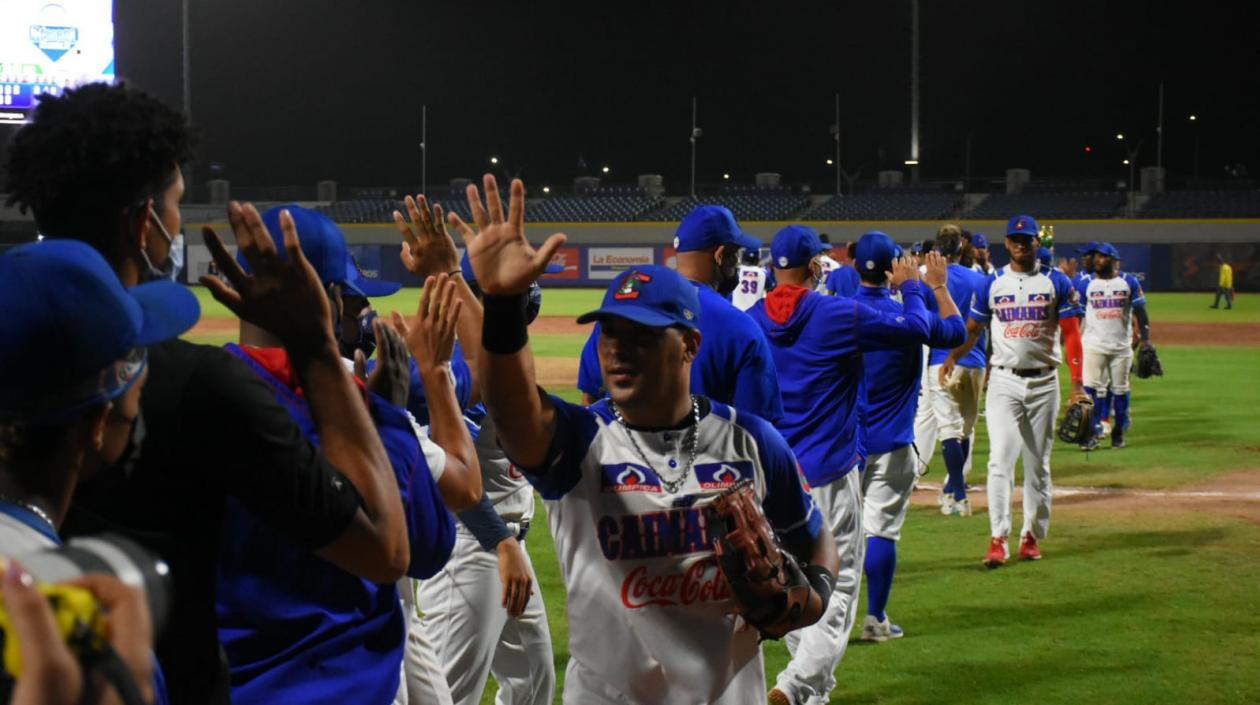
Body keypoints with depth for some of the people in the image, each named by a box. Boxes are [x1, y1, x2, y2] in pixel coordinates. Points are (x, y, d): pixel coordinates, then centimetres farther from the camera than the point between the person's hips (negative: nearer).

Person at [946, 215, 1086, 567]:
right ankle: (998, 540, -14)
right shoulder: (992, 284, 6)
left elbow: (1072, 334, 0)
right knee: (1001, 459, -11)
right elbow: (973, 330, 8)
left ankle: (1032, 535, 18)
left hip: (1043, 382, 0)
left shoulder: (1056, 282, 3)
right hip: (1003, 382, 0)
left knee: (1038, 463, 8)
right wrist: (952, 357, -13)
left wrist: (1077, 383, -10)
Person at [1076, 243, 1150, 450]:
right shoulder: (1085, 284, 2)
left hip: (1121, 346, 0)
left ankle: (1119, 432, 22)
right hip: (1093, 345, 0)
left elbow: (1140, 313, 2)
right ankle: (1093, 433, -10)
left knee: (1120, 390, 8)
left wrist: (1146, 341, -5)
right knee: (1089, 387, -12)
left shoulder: (1129, 282, 1)